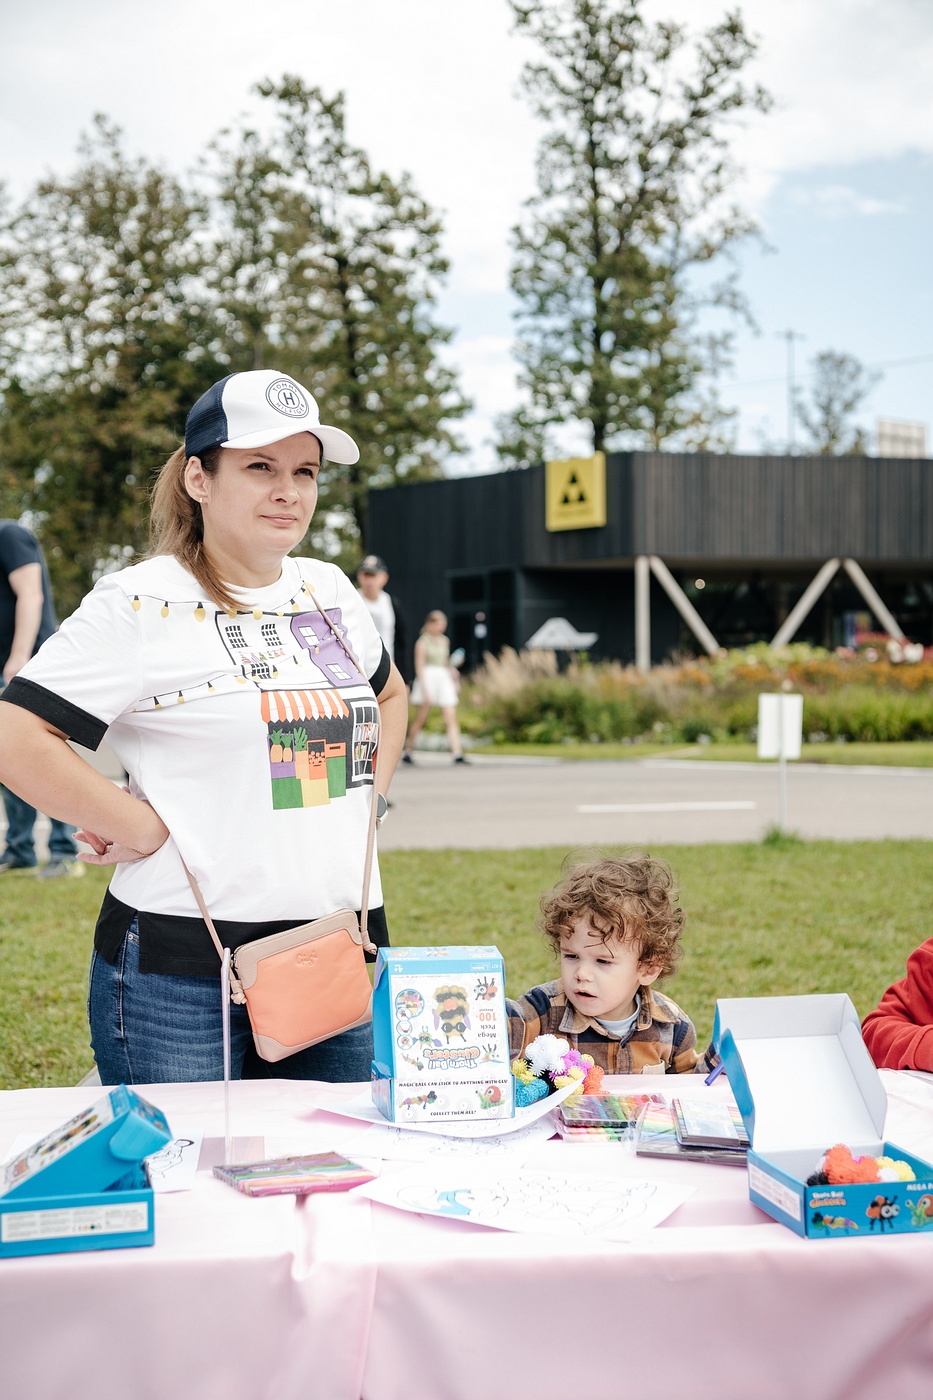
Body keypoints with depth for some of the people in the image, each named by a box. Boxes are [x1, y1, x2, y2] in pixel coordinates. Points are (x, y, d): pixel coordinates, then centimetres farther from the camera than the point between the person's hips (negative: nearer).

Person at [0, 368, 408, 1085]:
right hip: (181, 965, -6)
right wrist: (142, 829, -14)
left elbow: (390, 693, 31)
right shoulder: (145, 604, -9)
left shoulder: (330, 592, 11)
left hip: (343, 947, 6)